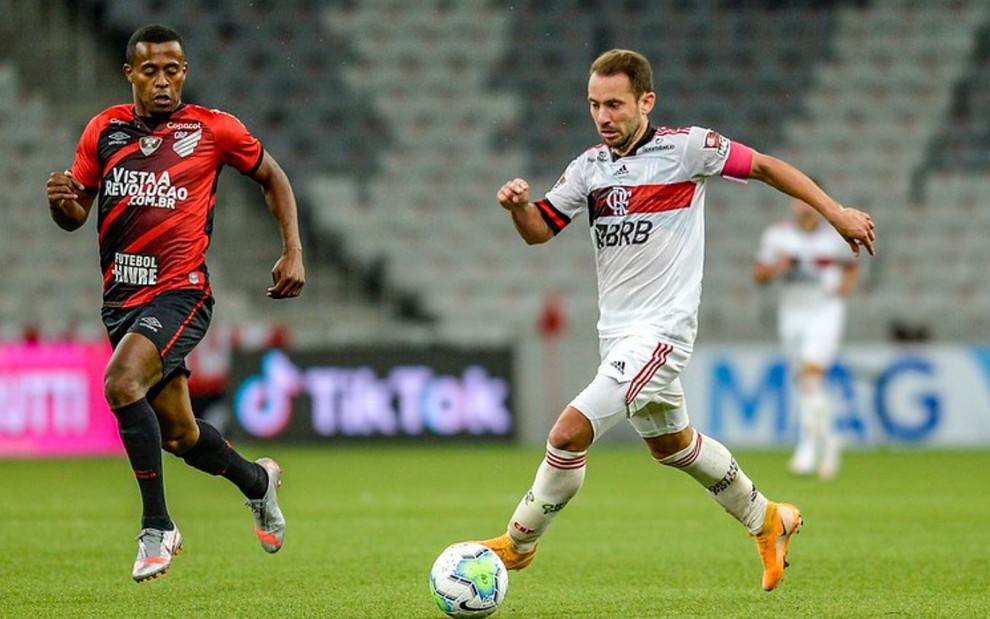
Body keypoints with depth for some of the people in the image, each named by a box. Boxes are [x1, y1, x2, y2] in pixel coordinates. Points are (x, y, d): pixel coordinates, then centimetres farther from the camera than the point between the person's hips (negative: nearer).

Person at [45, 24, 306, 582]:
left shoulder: (211, 129, -2)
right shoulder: (105, 130, 6)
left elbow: (272, 176, 13)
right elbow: (75, 217, 11)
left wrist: (294, 253, 4)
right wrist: (62, 201, -14)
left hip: (180, 290, -5)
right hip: (121, 296, 5)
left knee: (122, 383, -30)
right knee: (178, 434, 12)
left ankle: (157, 527, -18)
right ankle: (258, 480, 43)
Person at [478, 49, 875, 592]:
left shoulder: (684, 147, -10)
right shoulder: (589, 166, 6)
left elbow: (764, 167, -2)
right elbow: (539, 230, 9)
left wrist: (837, 214, -2)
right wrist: (517, 205, -14)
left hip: (662, 328, -8)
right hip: (615, 329, 8)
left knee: (569, 432, -17)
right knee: (671, 444, 23)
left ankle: (517, 542, 0)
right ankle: (768, 522, 42)